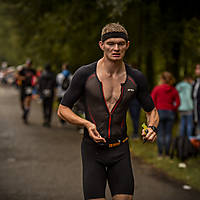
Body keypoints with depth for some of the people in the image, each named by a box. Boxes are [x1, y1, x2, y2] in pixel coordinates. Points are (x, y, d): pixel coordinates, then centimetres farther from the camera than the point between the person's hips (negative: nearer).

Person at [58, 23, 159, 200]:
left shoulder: (136, 78, 0)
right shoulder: (85, 74, -8)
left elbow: (152, 111, 13)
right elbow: (63, 110, -1)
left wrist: (152, 127, -9)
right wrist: (86, 124, -18)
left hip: (121, 151, 2)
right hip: (92, 149, -2)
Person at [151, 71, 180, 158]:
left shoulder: (157, 88, -6)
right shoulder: (174, 90, 1)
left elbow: (152, 101, -6)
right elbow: (177, 103, 0)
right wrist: (173, 110, 13)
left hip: (159, 112, -2)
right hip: (170, 113, 2)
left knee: (160, 133, 3)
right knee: (168, 133, 6)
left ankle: (160, 153, 4)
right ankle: (167, 153, 7)